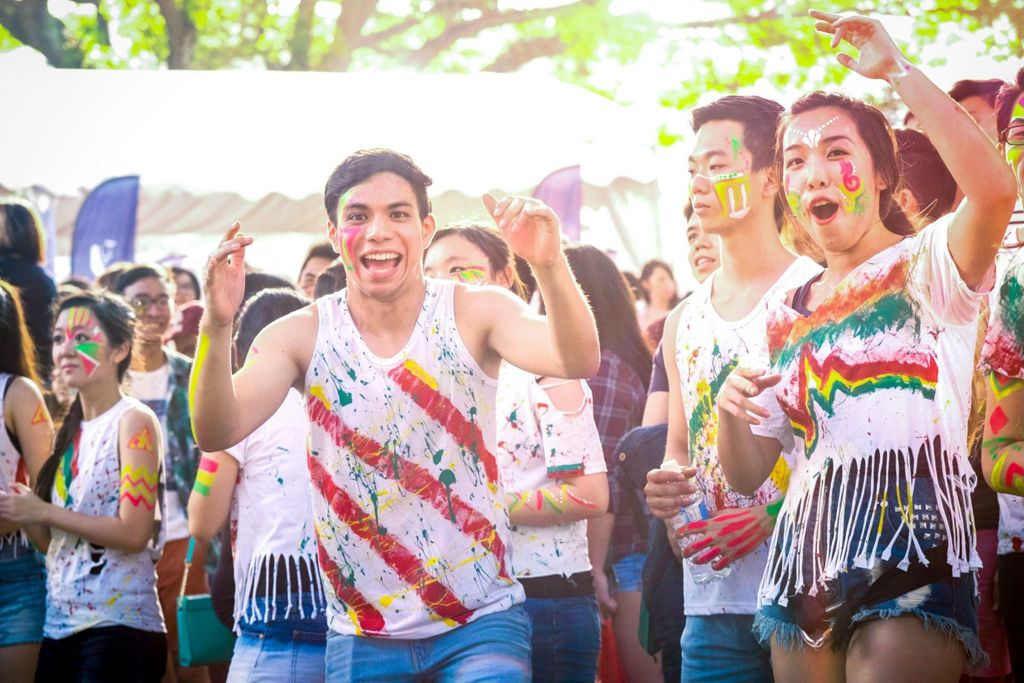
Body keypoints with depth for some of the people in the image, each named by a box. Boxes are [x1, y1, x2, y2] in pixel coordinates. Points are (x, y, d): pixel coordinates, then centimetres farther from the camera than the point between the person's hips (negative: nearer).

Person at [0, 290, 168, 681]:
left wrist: (44, 512, -12)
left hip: (118, 626, -7)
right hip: (60, 624, 7)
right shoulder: (72, 430, 15)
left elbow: (134, 533, -16)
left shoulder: (133, 422, -7)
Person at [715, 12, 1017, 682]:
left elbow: (995, 189, -23)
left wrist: (897, 70, -18)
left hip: (910, 554, -6)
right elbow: (747, 473, 17)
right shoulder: (787, 316, 17)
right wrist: (730, 409, -5)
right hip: (807, 563, 6)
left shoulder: (927, 263, 1)